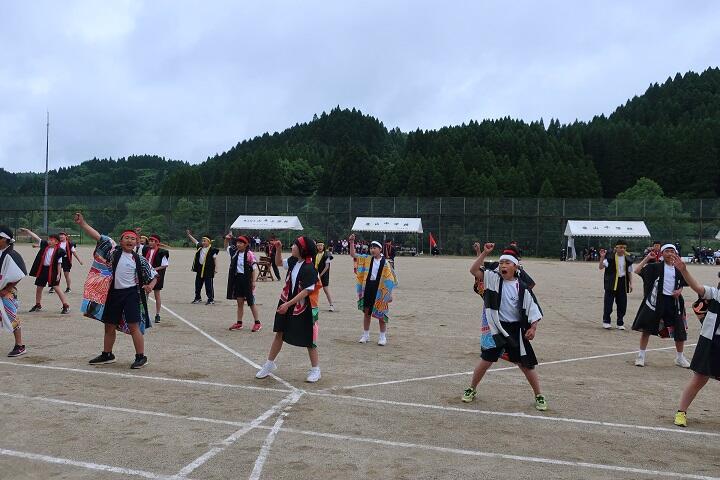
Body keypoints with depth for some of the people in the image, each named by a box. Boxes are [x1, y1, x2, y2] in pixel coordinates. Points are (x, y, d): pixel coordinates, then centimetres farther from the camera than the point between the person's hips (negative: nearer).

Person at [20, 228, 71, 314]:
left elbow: (59, 263, -11)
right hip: (42, 269, 6)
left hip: (52, 270, -6)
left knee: (56, 288, -8)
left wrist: (58, 274, -14)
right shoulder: (44, 245, 4)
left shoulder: (59, 251, -12)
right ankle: (38, 305, 34)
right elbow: (35, 237, 3)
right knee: (39, 287, 16)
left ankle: (66, 306, -5)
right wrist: (27, 231, -4)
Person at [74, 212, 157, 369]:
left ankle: (141, 357, 2)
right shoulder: (114, 250, 3)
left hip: (131, 293, -3)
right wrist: (82, 223, -10)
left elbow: (153, 274, 6)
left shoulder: (139, 260, 1)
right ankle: (107, 355, 31)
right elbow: (98, 237, -3)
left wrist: (151, 285, -13)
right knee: (109, 326, 14)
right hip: (113, 293, 3)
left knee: (133, 326, -6)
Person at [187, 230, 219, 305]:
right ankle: (197, 298, 30)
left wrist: (216, 269, -13)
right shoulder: (200, 247, 8)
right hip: (200, 269, 7)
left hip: (208, 270, -7)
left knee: (209, 285, -3)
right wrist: (189, 235, 19)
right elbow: (195, 241, 20)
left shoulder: (212, 250, -11)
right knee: (198, 284, 16)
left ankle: (211, 299, 5)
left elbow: (215, 259, -10)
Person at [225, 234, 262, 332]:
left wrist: (254, 282, -22)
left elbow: (255, 268, -16)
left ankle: (257, 323, 12)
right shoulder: (235, 252, 5)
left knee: (251, 302, 2)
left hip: (246, 280, -6)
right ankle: (239, 323, 19)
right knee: (239, 302, 12)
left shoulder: (249, 255, -15)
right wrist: (227, 239, 4)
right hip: (237, 279, 6)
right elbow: (227, 247, 24)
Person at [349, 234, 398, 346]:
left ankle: (383, 337, 18)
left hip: (379, 290, -3)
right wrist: (351, 242, -10)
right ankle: (365, 335, 25)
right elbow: (353, 254, 3)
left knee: (380, 313, 5)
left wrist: (389, 294, -6)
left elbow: (389, 279, -5)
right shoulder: (367, 259, 3)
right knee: (366, 311, 12)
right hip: (367, 288, 3)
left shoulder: (385, 263, -7)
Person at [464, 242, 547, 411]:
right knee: (486, 360, 4)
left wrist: (533, 328, -16)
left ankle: (539, 396, 23)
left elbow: (534, 310, -3)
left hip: (515, 329, 0)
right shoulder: (493, 279, -4)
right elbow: (474, 270, -17)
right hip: (495, 328, 0)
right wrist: (485, 253, -22)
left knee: (526, 364, 5)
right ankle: (471, 390, 25)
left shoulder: (522, 288, -6)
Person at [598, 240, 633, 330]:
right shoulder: (610, 257, -7)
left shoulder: (627, 259, 6)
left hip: (623, 283, 4)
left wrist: (631, 283, 9)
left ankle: (620, 323, 18)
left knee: (622, 303, 6)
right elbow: (601, 267, -15)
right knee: (608, 303, -4)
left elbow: (629, 272, 14)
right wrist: (602, 257, -28)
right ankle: (606, 321, 11)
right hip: (611, 282, -4)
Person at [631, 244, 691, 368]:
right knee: (646, 328, 0)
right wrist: (647, 258, -14)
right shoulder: (655, 267, -3)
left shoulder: (678, 270, 8)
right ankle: (641, 356, 12)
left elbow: (681, 285, 20)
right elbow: (637, 271, -13)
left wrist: (679, 291, -2)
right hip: (656, 301, -3)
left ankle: (680, 358, 29)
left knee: (680, 330, 8)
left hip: (673, 301, 4)